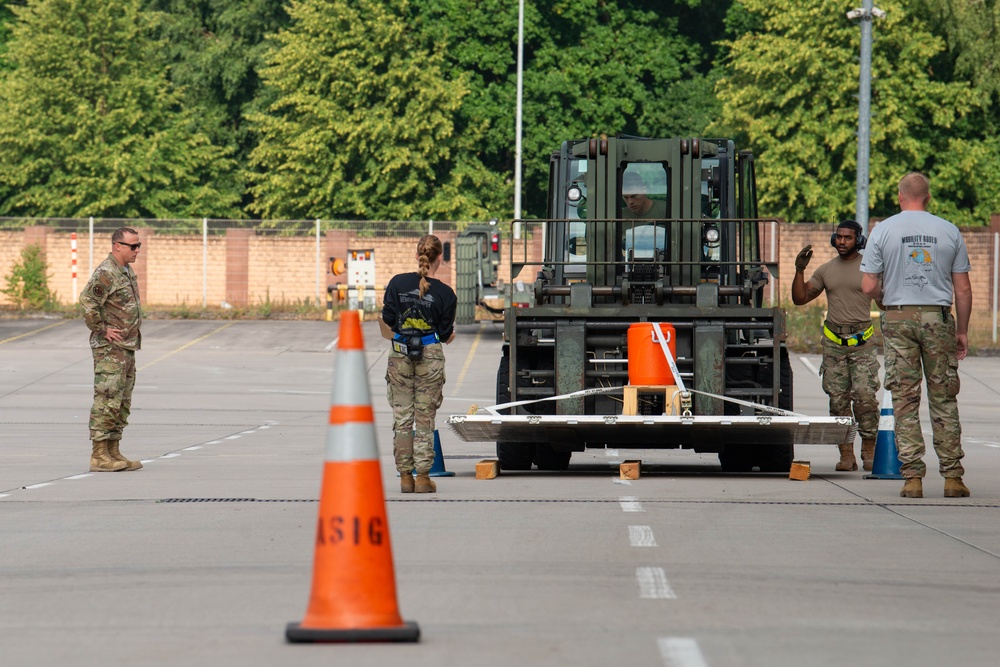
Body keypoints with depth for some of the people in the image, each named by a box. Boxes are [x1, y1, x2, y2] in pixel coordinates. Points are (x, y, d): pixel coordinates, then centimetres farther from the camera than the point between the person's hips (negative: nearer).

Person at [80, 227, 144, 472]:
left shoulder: (127, 272, 15)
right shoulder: (105, 273, -15)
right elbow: (87, 301, -26)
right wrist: (102, 330, -19)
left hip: (127, 348, 10)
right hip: (110, 349, -10)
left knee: (122, 403, 12)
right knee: (107, 401, -10)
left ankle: (113, 452, 16)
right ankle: (99, 456, -10)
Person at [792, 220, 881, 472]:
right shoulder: (825, 270, 13)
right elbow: (800, 298, 13)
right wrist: (799, 271, 2)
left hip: (863, 342, -3)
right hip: (834, 342, 3)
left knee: (865, 397, -12)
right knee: (838, 399, -1)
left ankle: (869, 451, -3)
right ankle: (846, 454, 2)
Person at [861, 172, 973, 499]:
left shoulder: (883, 230, 0)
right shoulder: (949, 232, 4)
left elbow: (869, 286, -4)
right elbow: (963, 288, 4)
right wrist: (962, 331, 13)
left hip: (898, 318, -1)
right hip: (939, 318, 1)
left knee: (905, 399, 1)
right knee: (944, 399, 6)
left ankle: (912, 475, -4)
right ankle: (952, 476, 4)